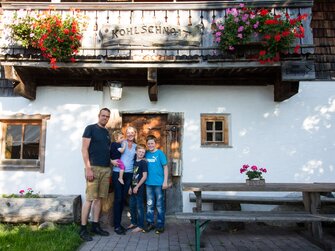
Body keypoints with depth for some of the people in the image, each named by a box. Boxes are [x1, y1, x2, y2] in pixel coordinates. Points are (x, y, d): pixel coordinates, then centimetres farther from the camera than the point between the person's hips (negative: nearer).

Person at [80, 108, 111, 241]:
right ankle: (83, 229, 4)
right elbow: (84, 149, -9)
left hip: (106, 169, 7)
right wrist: (88, 168, -16)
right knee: (90, 199, -5)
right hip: (94, 168, -6)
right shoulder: (90, 128, -2)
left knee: (99, 198, 10)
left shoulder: (107, 132, 17)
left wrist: (111, 161, 10)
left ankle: (95, 226, 18)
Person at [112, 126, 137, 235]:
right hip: (118, 173, -5)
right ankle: (116, 226, 3)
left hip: (129, 174, 5)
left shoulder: (136, 146, 13)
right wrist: (112, 161, -17)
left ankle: (119, 223, 21)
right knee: (118, 199, -5)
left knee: (123, 199, 10)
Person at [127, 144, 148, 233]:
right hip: (133, 187, 7)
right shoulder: (134, 162, 10)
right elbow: (132, 175, 13)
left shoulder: (144, 163, -9)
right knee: (132, 206, 15)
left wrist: (137, 187, -14)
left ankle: (140, 226, 9)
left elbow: (144, 176, -13)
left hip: (139, 188, -7)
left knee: (139, 207, 0)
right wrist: (130, 187, 8)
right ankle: (133, 222, 31)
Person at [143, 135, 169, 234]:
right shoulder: (146, 154, 5)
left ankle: (160, 225, 17)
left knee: (160, 205, 6)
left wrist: (165, 181, -10)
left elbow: (165, 167, -5)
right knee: (149, 204, 13)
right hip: (149, 183, 4)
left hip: (159, 183, -4)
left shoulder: (160, 153, -6)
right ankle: (150, 223, 26)